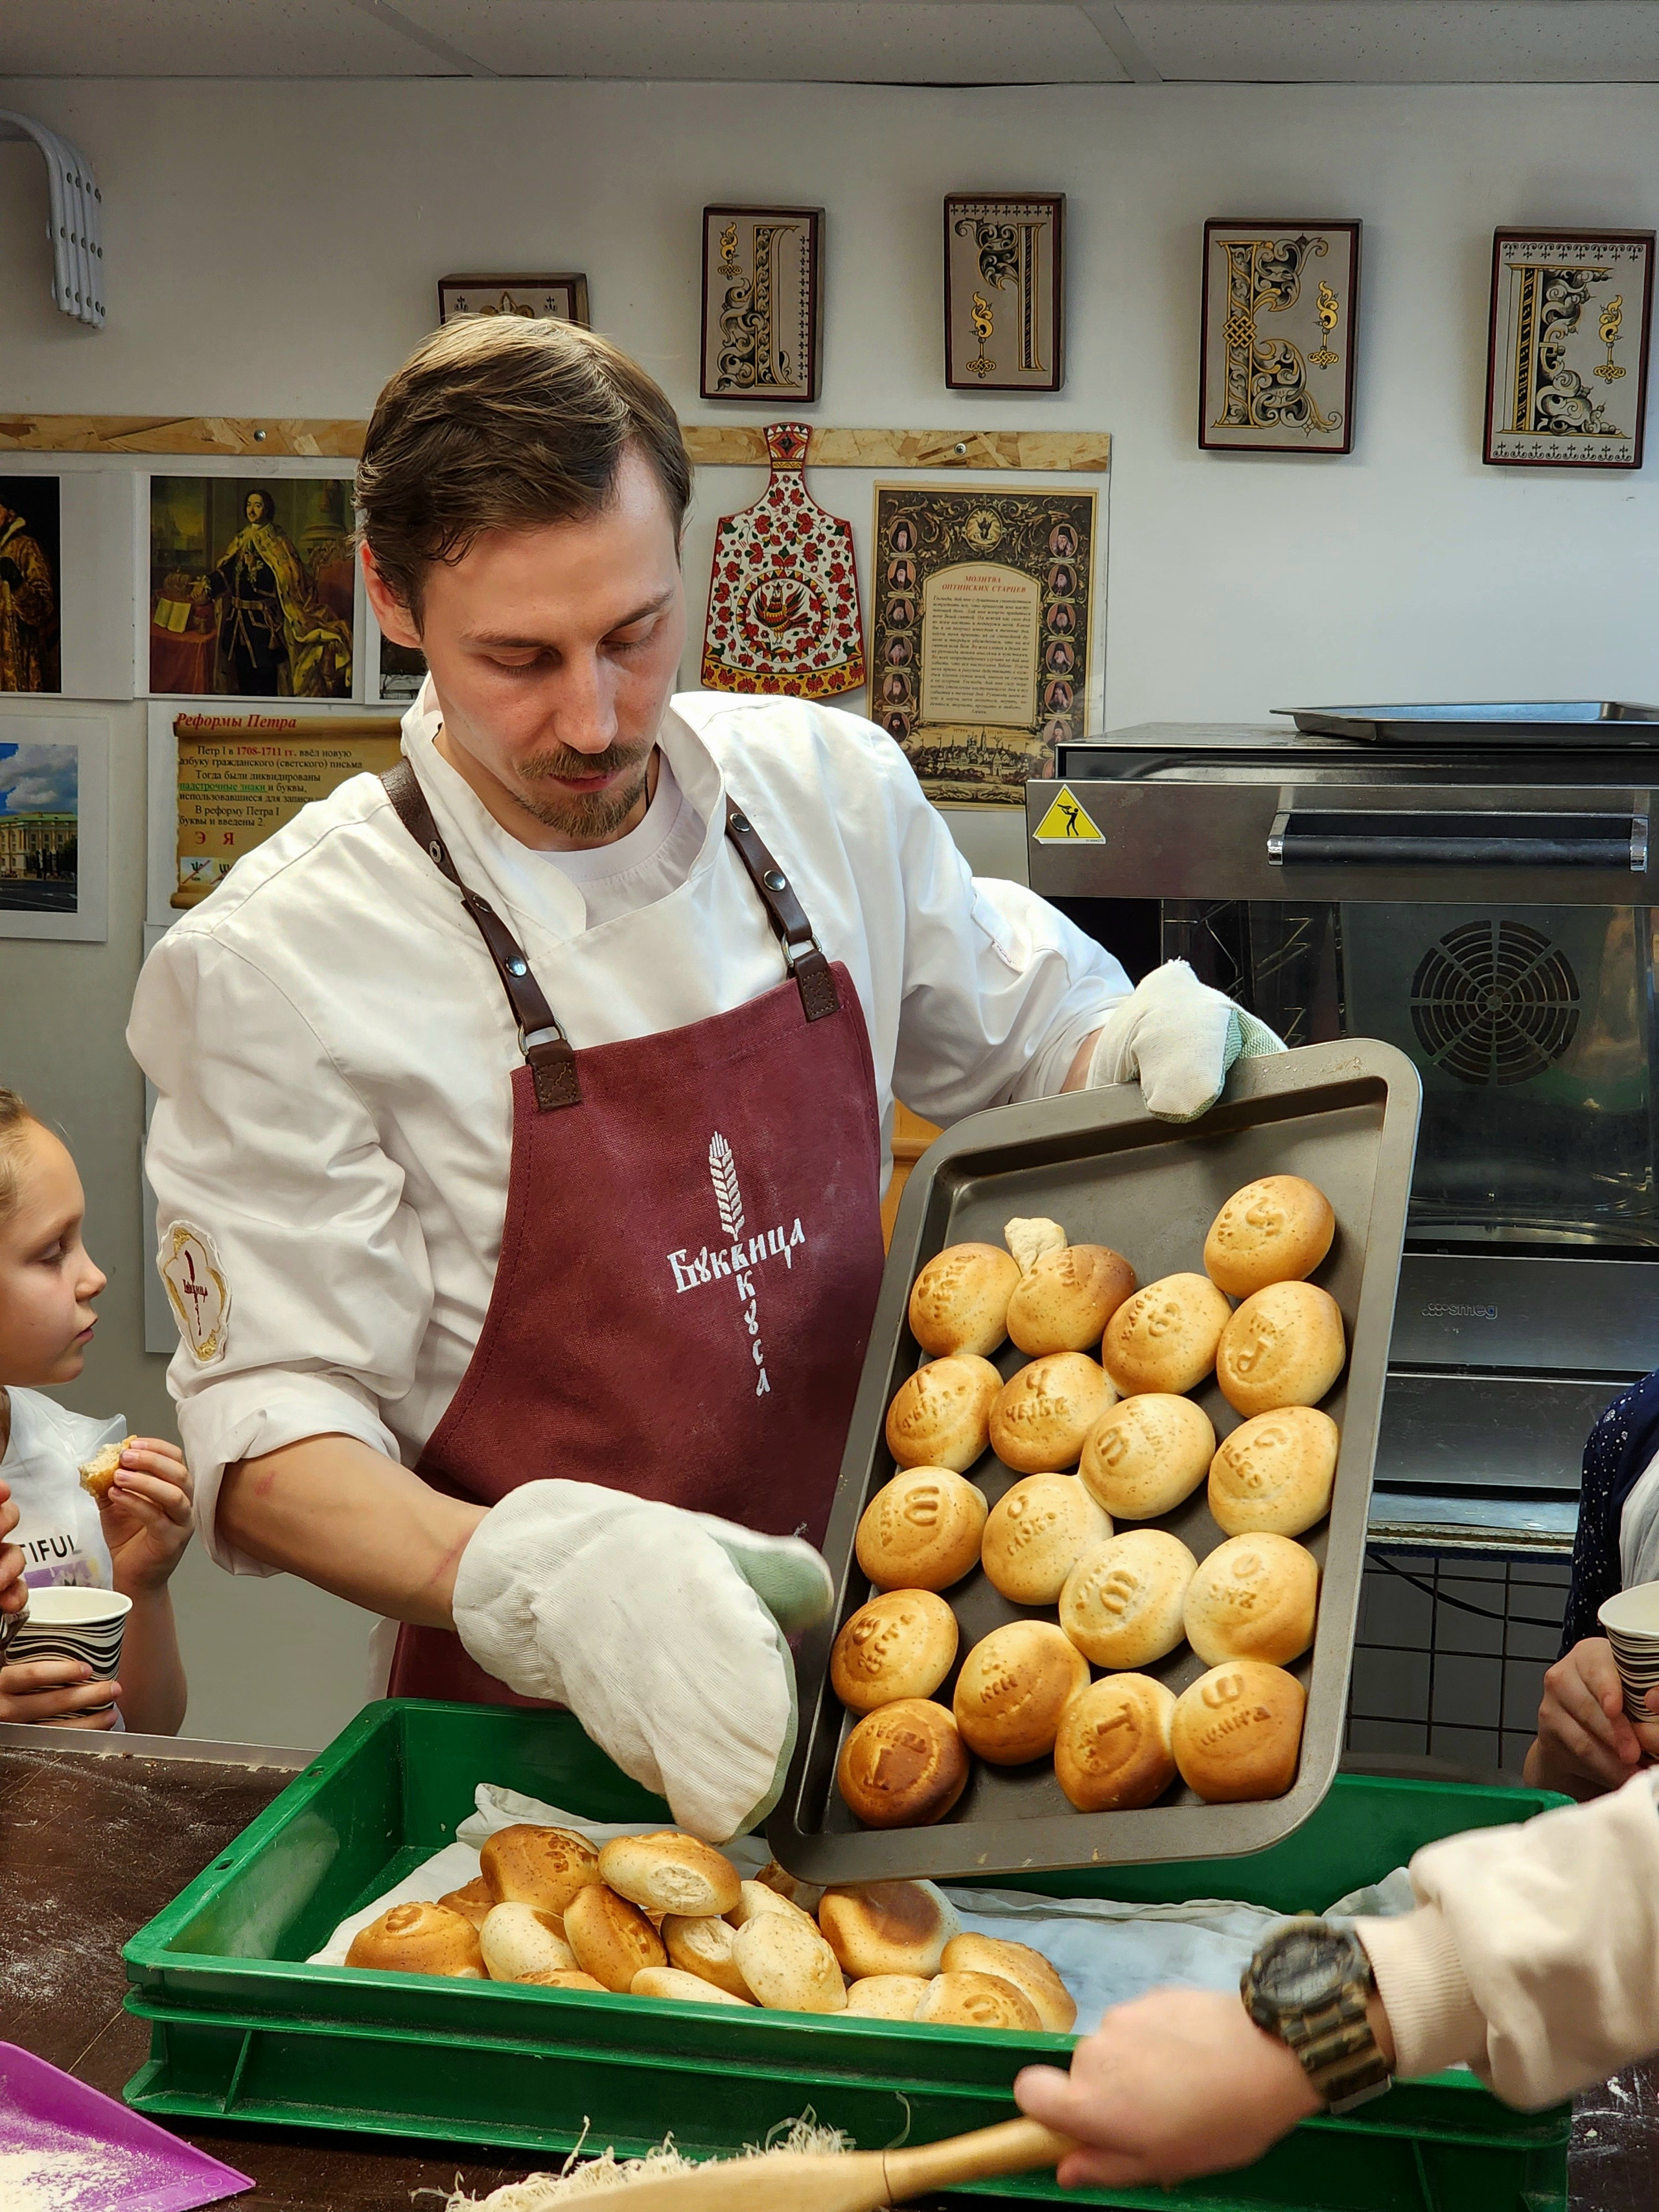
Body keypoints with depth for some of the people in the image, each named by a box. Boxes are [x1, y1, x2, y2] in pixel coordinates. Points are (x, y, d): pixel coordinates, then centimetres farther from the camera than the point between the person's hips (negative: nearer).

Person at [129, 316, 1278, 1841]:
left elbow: (1022, 1029, 18)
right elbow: (269, 1441, -12)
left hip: (857, 1651, 3)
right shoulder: (280, 963, -13)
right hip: (532, 1719, -3)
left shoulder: (832, 789, 1)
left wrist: (1146, 1044, -5)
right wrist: (543, 1578, -30)